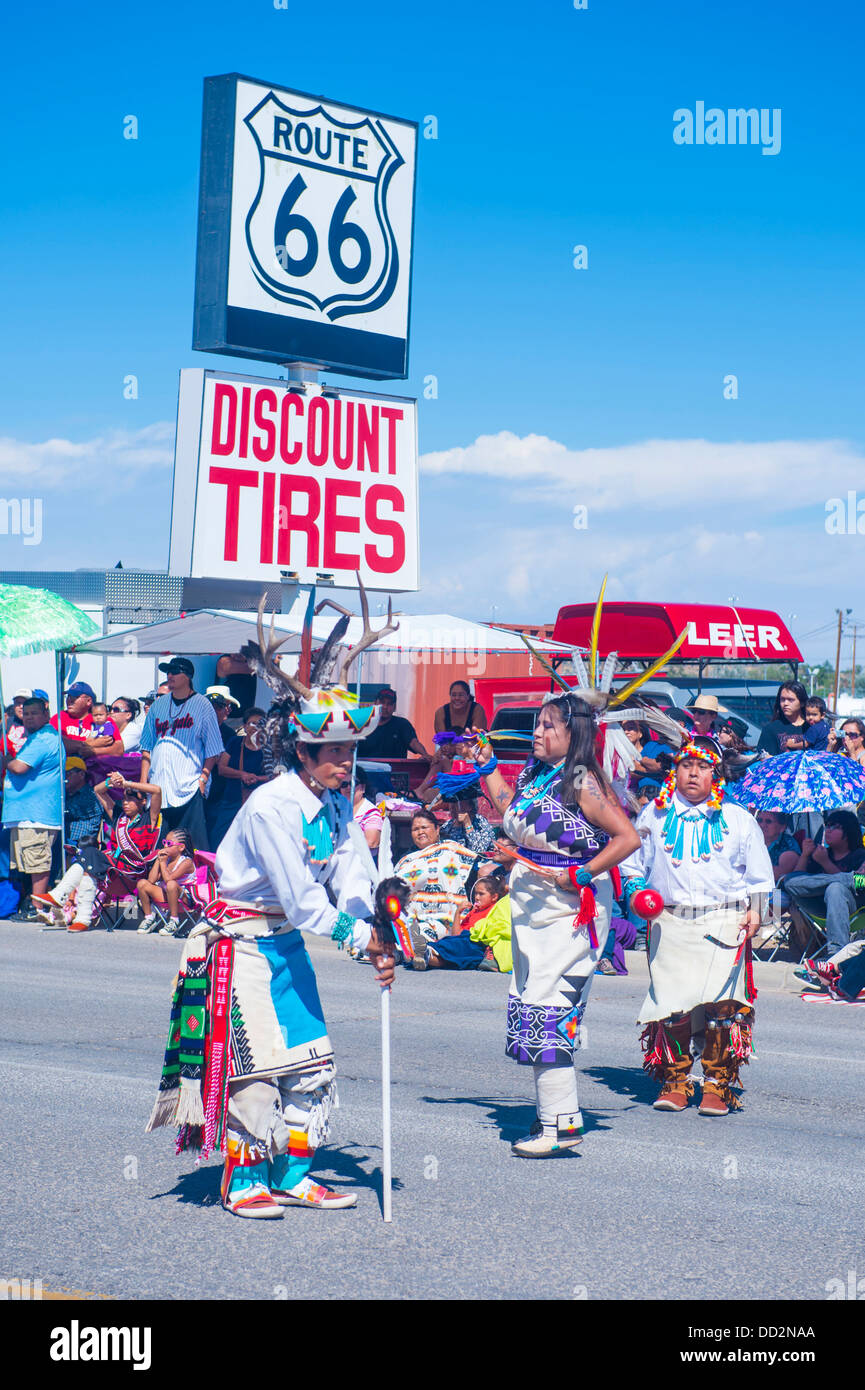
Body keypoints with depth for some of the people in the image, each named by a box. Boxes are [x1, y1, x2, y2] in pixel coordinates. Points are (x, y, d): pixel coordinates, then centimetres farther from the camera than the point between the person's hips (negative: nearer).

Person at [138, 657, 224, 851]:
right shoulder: (158, 705, 15)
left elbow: (213, 749, 1)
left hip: (189, 788, -4)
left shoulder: (202, 705, 2)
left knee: (192, 846, -8)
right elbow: (147, 747, 18)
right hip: (158, 787, 5)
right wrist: (143, 780, 9)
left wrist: (203, 778, -9)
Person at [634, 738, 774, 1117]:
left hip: (724, 920, -1)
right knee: (670, 1004, -4)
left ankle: (717, 1085, -1)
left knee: (720, 1004, -11)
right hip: (670, 922, 1)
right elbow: (635, 862, 18)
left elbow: (758, 873, 16)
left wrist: (755, 911, 6)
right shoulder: (654, 816, 11)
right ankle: (675, 1081, 10)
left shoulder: (738, 819, 10)